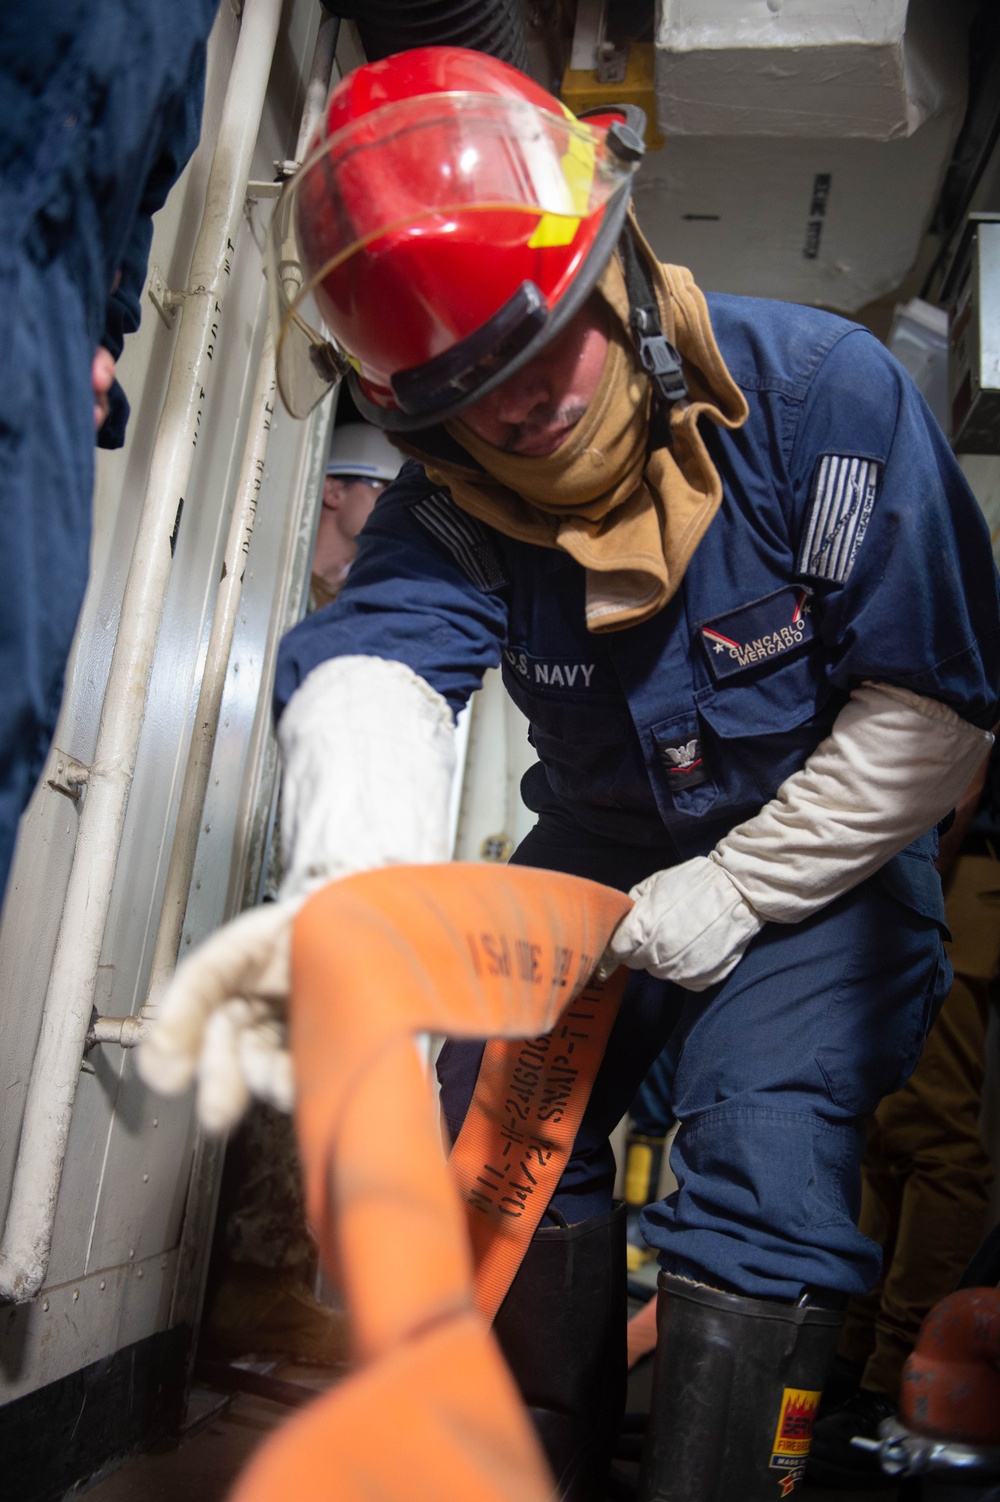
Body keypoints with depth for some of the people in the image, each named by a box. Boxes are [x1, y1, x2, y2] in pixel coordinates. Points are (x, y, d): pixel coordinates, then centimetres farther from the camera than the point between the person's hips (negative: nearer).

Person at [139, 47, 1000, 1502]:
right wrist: (353, 885, -61)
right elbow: (379, 660, -38)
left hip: (817, 854, -3)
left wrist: (735, 888, -20)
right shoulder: (452, 504, -15)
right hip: (600, 850, 4)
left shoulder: (824, 392, -23)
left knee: (762, 1166, -20)